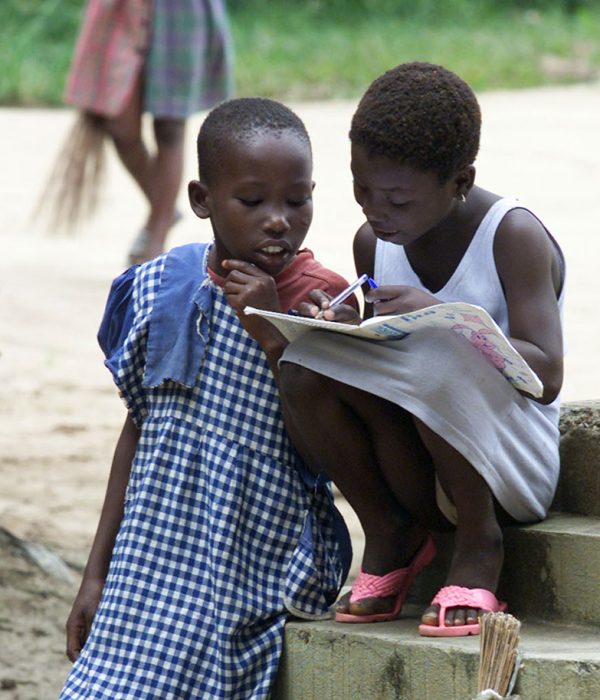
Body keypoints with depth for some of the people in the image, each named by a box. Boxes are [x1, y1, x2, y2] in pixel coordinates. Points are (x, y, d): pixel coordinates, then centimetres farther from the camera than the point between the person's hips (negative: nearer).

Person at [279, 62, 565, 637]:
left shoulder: (514, 237, -12)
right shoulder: (373, 243, 6)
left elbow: (546, 374, -21)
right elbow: (372, 358, 11)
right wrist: (336, 325, -12)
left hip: (511, 468, -5)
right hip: (412, 472, 5)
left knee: (436, 366, -36)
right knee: (305, 369, -21)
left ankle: (478, 545, -12)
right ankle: (390, 536, 0)